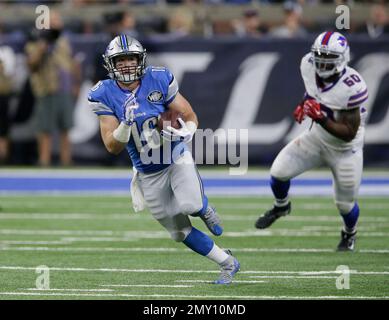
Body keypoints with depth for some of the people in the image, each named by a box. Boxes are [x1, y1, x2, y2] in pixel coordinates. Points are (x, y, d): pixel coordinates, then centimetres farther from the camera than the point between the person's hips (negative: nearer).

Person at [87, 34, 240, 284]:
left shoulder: (159, 81, -13)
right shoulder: (105, 95, -11)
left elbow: (190, 117, -4)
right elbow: (113, 147, -14)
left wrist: (185, 133, -26)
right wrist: (126, 123, -33)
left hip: (177, 158, -2)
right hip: (148, 174, 2)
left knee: (189, 205, -30)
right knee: (180, 232, 4)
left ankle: (204, 209, 7)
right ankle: (228, 264, 23)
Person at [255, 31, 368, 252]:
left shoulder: (353, 87, -33)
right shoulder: (309, 65, -17)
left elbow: (349, 133, -27)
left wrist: (321, 118, -38)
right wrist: (305, 105, -8)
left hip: (345, 149, -5)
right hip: (317, 137, 5)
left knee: (345, 204, 7)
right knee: (279, 172, -5)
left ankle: (350, 233, 42)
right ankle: (281, 207, 29)